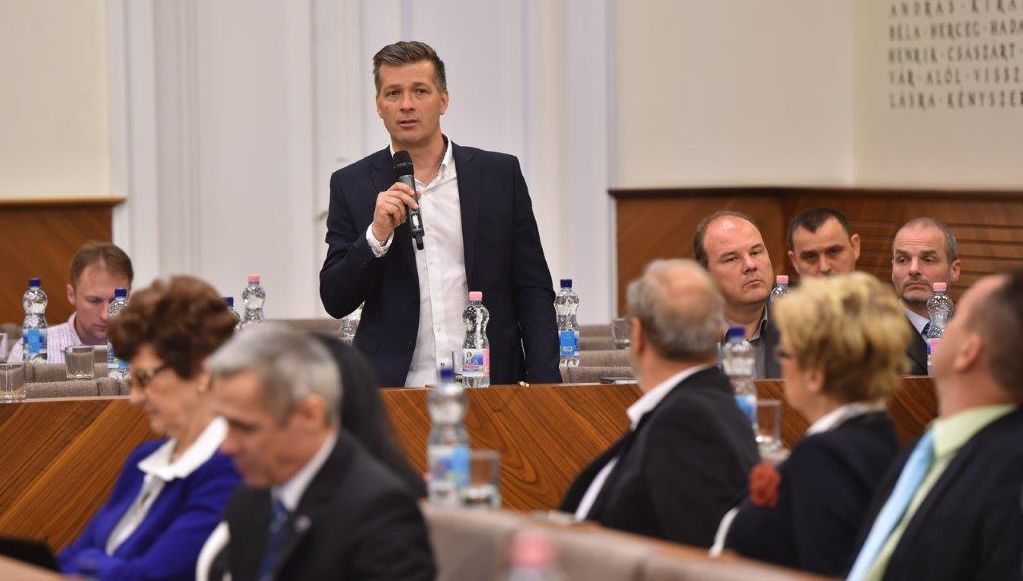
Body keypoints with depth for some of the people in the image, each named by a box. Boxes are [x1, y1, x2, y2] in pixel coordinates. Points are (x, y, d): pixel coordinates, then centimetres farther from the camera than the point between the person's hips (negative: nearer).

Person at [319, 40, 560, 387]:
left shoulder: (499, 175, 9)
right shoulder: (352, 186, 8)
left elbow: (533, 291, 9)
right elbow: (335, 301, 5)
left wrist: (544, 383, -1)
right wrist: (377, 236, -11)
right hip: (394, 388, -1)